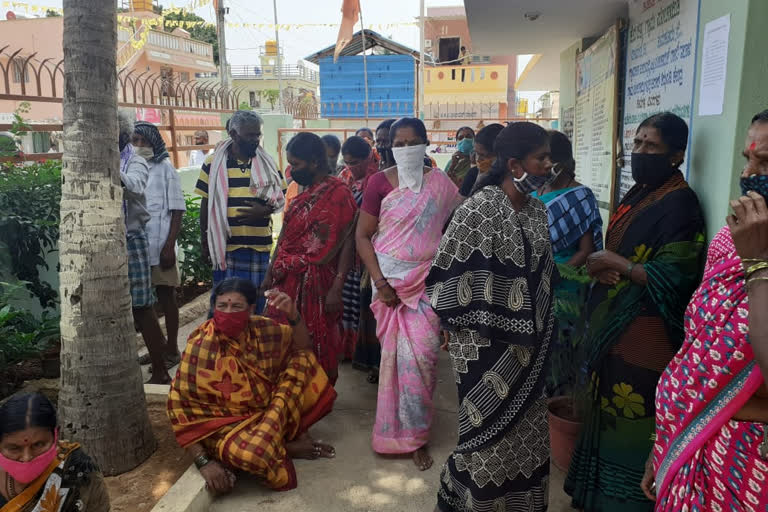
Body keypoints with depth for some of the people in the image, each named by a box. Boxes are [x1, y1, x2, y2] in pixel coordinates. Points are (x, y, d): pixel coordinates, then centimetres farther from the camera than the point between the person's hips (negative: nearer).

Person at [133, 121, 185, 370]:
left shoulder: (165, 168, -2)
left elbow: (177, 210, -4)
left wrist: (169, 246, -11)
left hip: (159, 245, -4)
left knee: (166, 296, 5)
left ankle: (171, 349, 16)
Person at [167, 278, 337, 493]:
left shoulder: (261, 329, -7)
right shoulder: (201, 347, -21)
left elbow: (302, 347, 4)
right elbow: (180, 404, -19)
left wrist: (293, 315, -17)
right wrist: (203, 461, -24)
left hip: (270, 410, 5)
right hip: (230, 424, -5)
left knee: (302, 359, -7)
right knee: (251, 454, -38)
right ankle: (287, 446, -4)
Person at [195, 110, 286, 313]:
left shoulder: (267, 163, 5)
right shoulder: (213, 163, 1)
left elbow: (281, 199, 9)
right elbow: (205, 204, 6)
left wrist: (265, 210, -12)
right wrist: (204, 240, 6)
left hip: (259, 245, 1)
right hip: (225, 245, -1)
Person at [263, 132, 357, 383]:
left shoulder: (338, 193, -12)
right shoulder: (299, 190, 11)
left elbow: (347, 243, -16)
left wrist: (337, 288, -20)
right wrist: (271, 273, 16)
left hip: (317, 283, -7)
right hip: (288, 280, 7)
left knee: (317, 345, 6)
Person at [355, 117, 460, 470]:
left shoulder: (439, 183, 4)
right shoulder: (380, 182, -2)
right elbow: (362, 235, -2)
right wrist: (380, 282, -9)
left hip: (428, 279, 1)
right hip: (391, 278, -1)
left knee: (424, 352, -4)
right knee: (400, 354, 2)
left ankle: (414, 434, 15)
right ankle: (411, 431, 23)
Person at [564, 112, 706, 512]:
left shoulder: (680, 203, -14)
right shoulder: (637, 194, 12)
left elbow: (672, 278, -20)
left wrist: (617, 264, -17)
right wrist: (600, 265, -3)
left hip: (645, 333, -9)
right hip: (612, 321, 9)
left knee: (631, 421, 0)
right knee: (607, 411, 18)